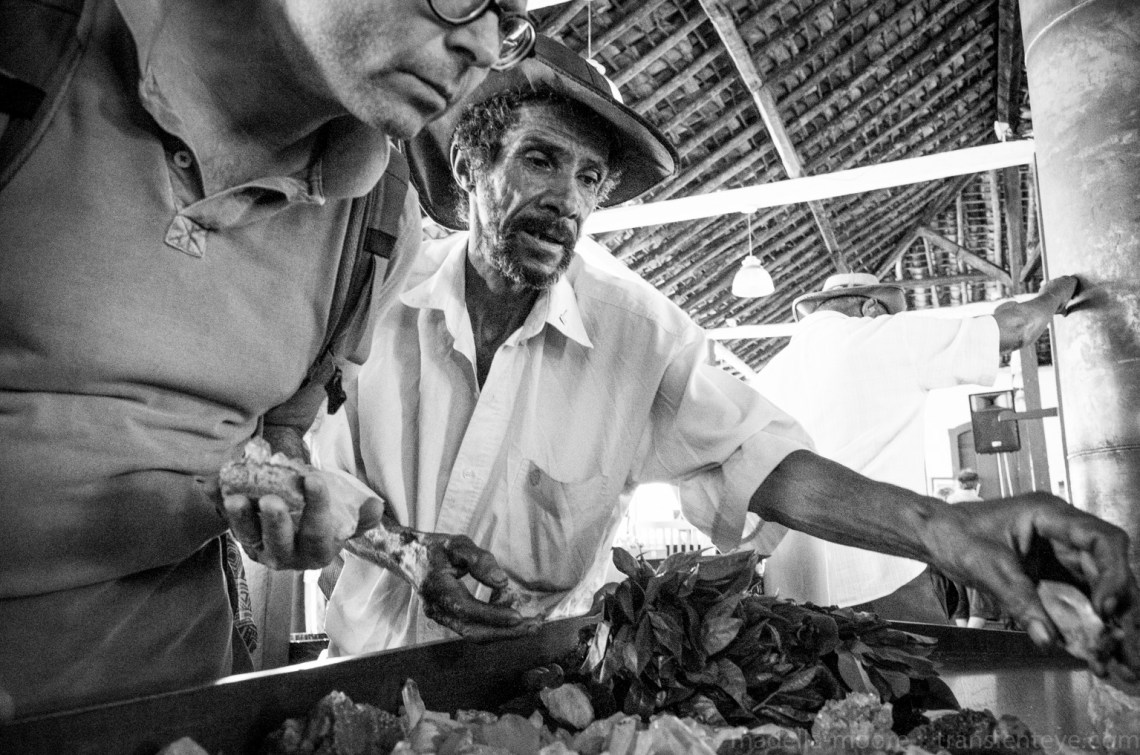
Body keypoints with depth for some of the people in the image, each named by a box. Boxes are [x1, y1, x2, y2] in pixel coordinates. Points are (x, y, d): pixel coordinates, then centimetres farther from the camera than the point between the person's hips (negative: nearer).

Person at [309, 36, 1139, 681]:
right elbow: (313, 477, -2)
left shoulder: (640, 330, -10)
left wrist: (939, 526, -30)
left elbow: (758, 458, -15)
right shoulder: (378, 296, -8)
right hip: (371, 671, 1)